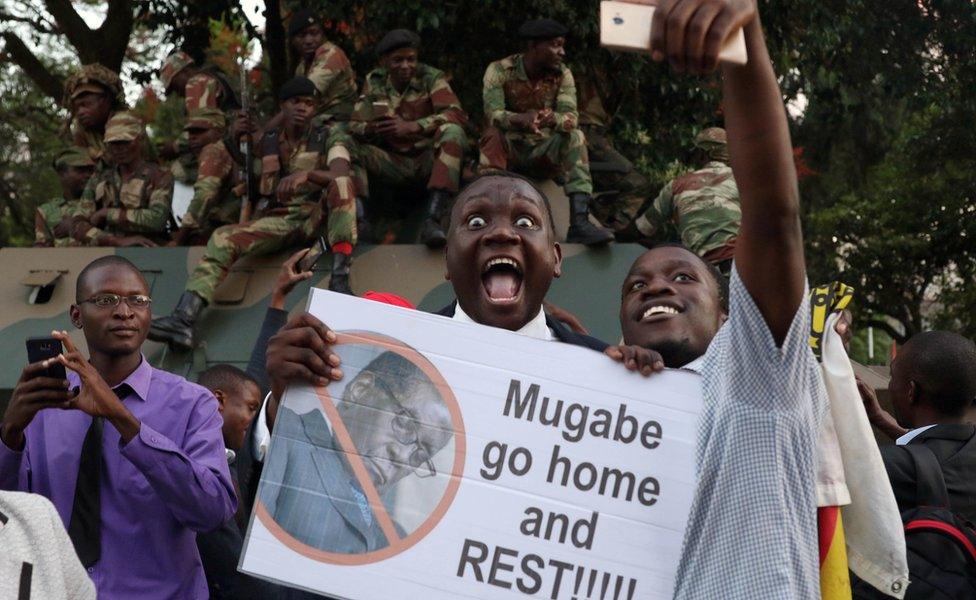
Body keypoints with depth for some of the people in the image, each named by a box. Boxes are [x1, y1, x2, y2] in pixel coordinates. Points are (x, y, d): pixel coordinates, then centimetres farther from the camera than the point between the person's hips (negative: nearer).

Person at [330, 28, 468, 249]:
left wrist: (412, 127, -29)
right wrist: (372, 128, -23)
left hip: (428, 161, -3)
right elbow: (355, 125, 3)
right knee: (340, 143, -14)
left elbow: (457, 114, -18)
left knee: (452, 131, -33)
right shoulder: (374, 81, 7)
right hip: (392, 162, 3)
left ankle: (434, 219, -44)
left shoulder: (431, 78, -3)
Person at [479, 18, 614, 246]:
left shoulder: (562, 75, -2)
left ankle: (579, 222, -38)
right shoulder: (499, 70, -10)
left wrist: (553, 119, -41)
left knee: (575, 137, -25)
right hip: (509, 149, -2)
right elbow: (493, 114, -25)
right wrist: (522, 119, -47)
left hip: (544, 151, 2)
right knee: (493, 134, -33)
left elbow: (571, 118, -15)